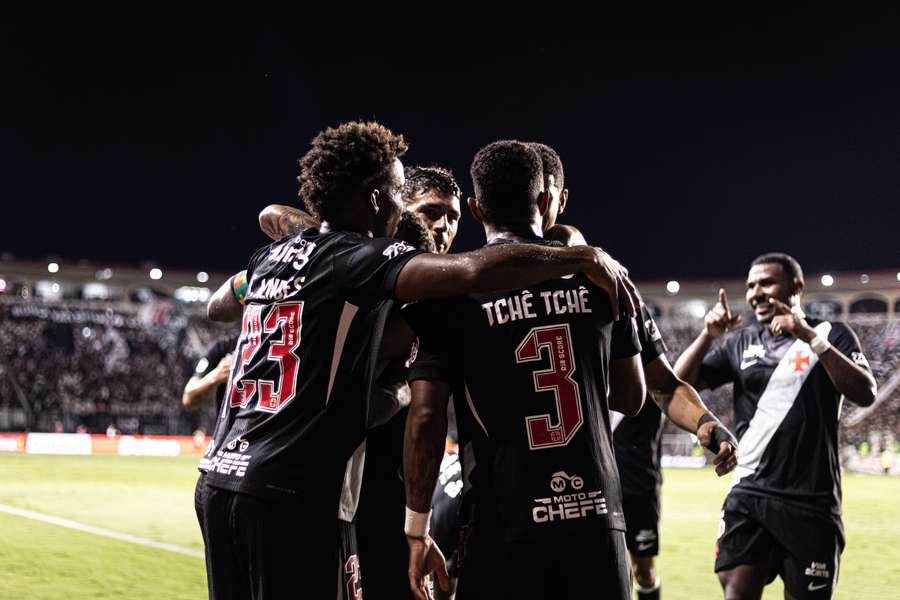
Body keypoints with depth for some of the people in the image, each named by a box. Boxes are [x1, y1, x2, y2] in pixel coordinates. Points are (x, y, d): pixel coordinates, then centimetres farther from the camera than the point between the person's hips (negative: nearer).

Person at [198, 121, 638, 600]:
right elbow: (475, 270, -24)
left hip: (221, 476, 8)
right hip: (290, 493, -8)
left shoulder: (269, 257, 15)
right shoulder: (365, 259, -8)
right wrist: (588, 259, -16)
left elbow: (216, 308, 37)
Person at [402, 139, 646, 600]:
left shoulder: (452, 292, -4)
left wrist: (417, 533, -1)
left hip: (507, 528, -2)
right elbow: (633, 399, 14)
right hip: (597, 517, 3)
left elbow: (426, 418, -7)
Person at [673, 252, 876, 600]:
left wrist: (812, 338, -22)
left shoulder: (831, 335, 1)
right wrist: (708, 335, -10)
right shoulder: (740, 342, 12)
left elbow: (865, 395, -15)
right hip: (749, 494, 2)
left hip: (811, 502, -2)